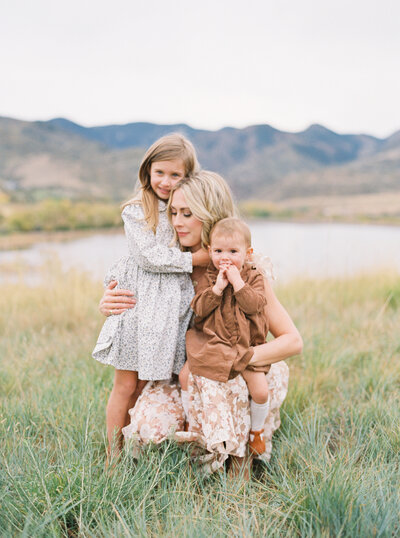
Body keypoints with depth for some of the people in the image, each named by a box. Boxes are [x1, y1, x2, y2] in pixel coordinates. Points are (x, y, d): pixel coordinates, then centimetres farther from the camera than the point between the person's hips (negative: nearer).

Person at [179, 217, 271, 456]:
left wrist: (238, 283, -21)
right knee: (185, 374, -9)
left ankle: (257, 429, 19)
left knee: (261, 390, -12)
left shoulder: (254, 277, -1)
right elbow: (199, 309, -10)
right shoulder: (207, 278, 1)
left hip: (246, 346, -1)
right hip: (211, 344, 1)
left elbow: (254, 306, -16)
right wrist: (217, 288, -20)